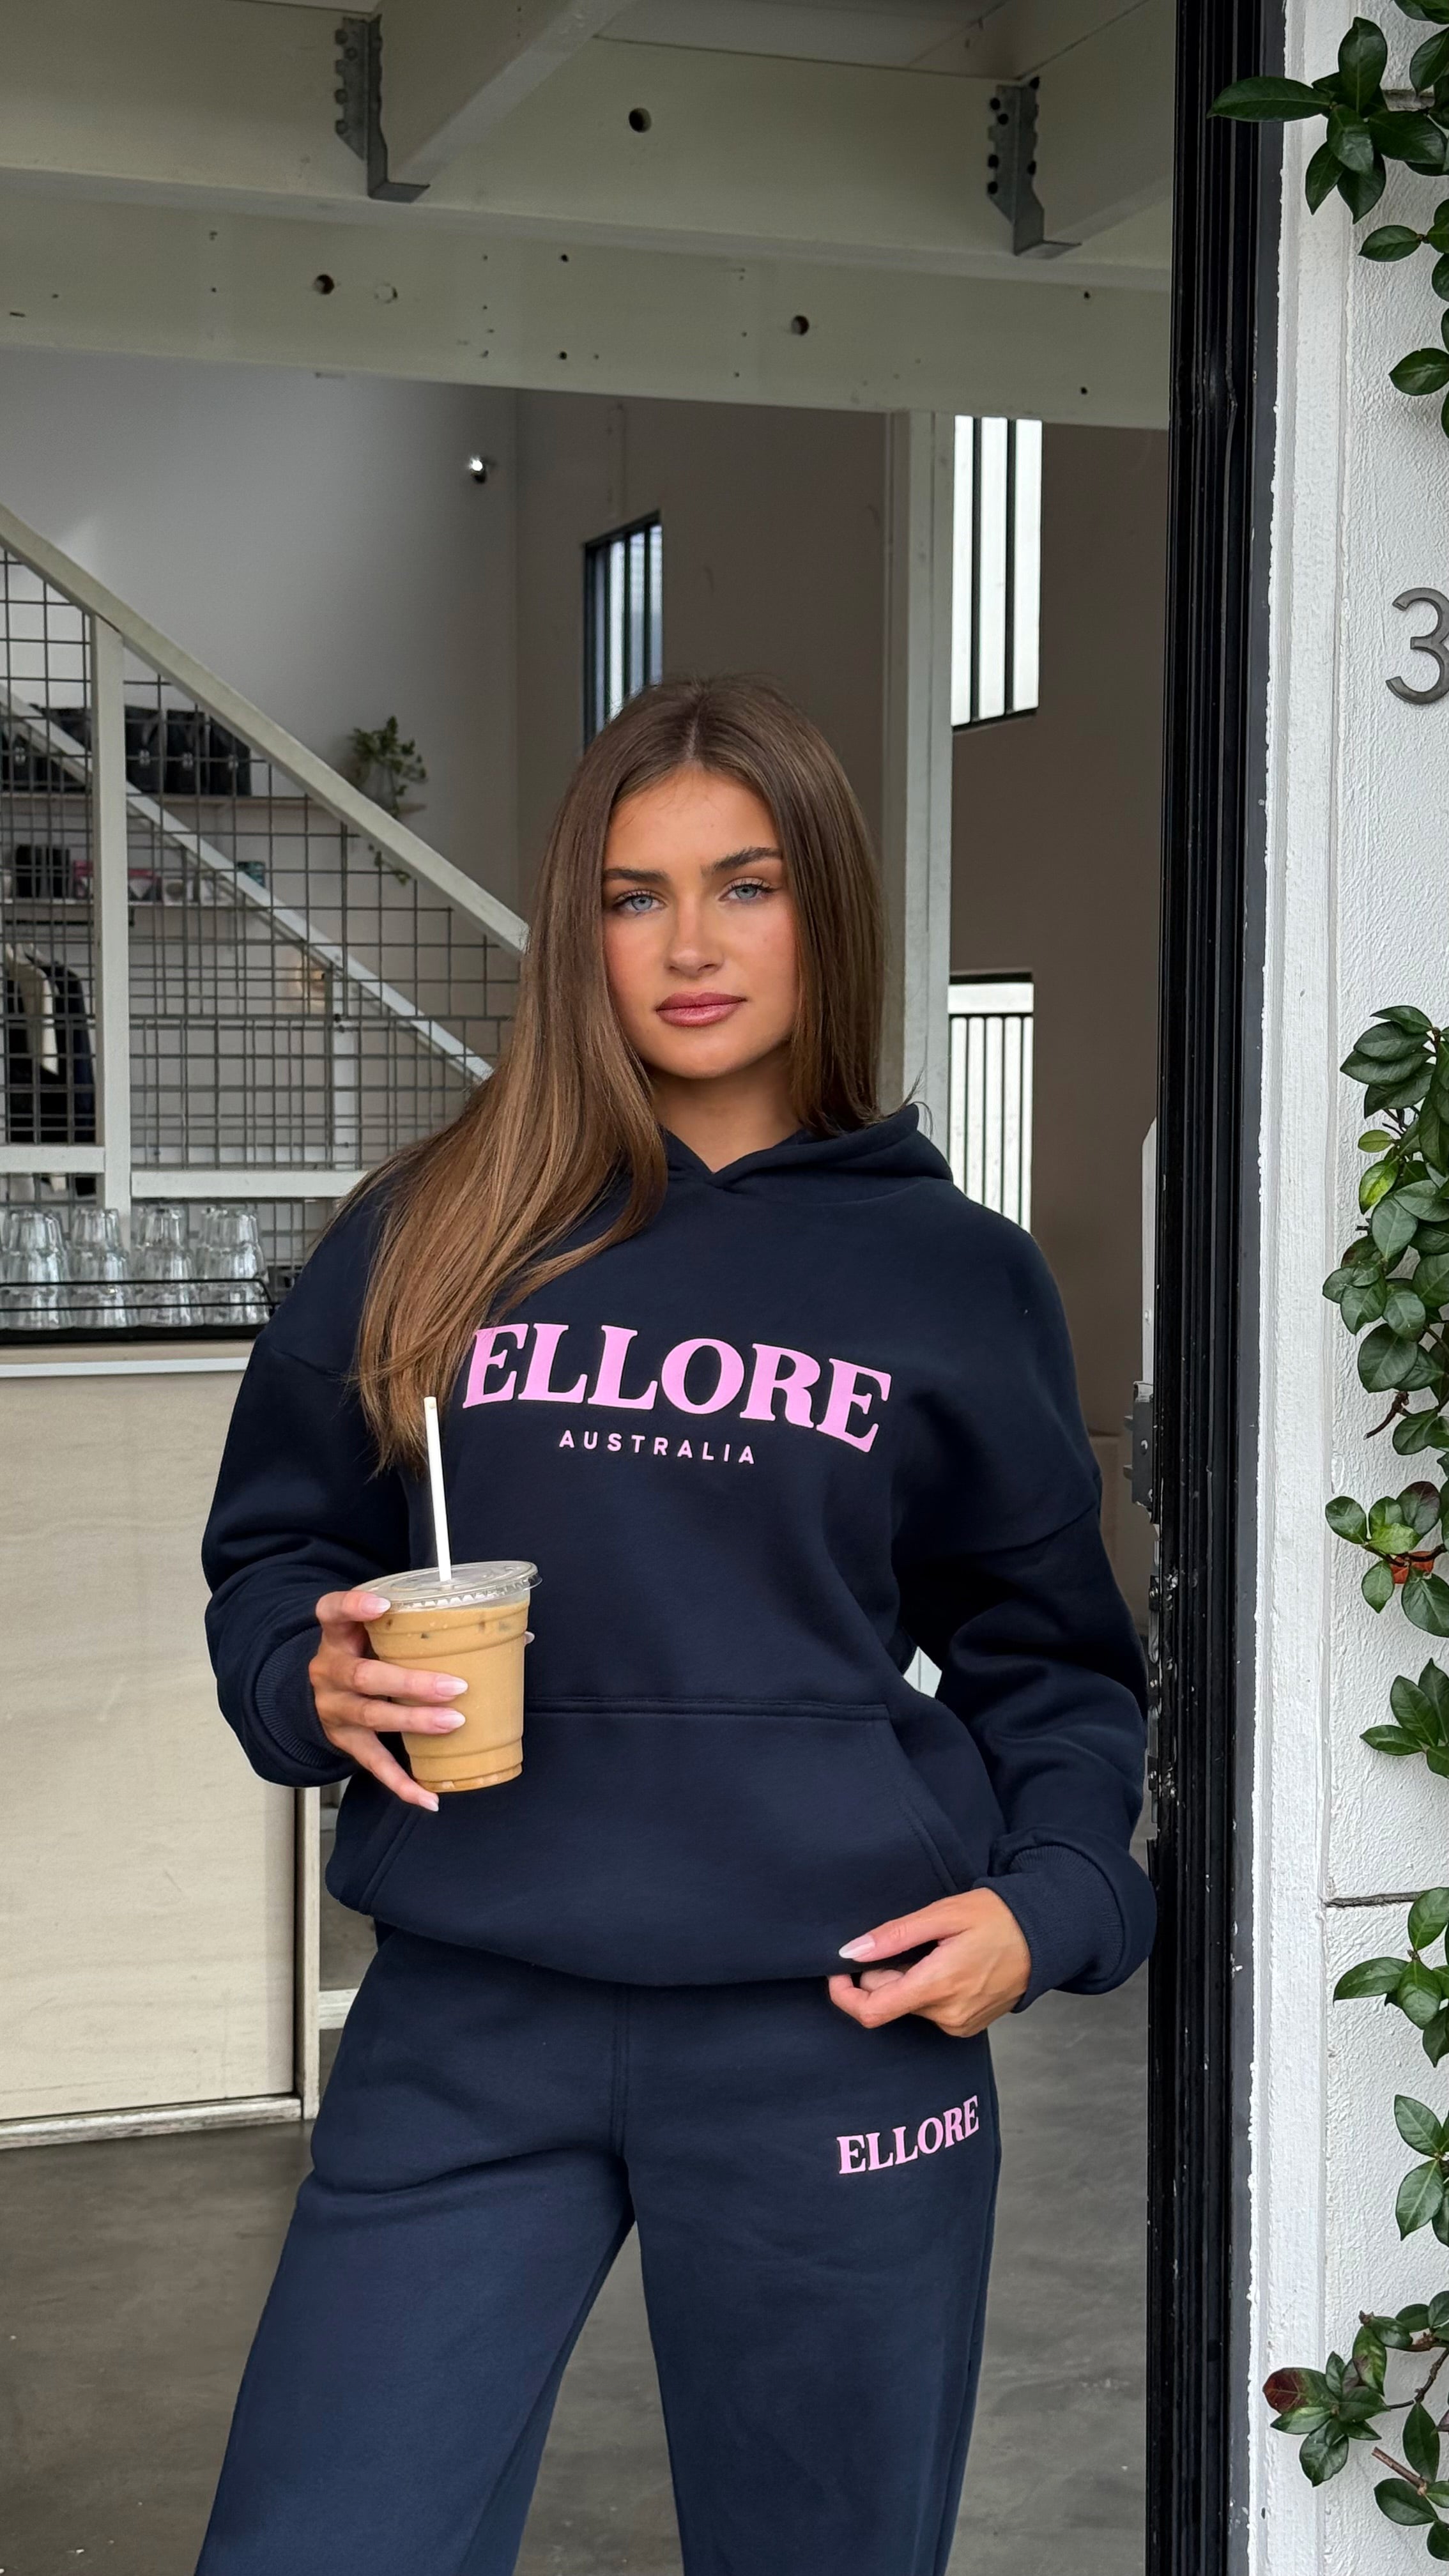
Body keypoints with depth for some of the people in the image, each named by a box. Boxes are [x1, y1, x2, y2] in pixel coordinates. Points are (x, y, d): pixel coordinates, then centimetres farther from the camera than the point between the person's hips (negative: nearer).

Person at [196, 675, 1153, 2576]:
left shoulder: (957, 1274, 6)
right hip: (470, 2030, 0)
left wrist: (1053, 1899, -4)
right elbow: (274, 1550, 13)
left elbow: (1047, 1652, 12)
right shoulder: (434, 1235, 6)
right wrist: (315, 1679, -9)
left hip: (834, 2036, 0)